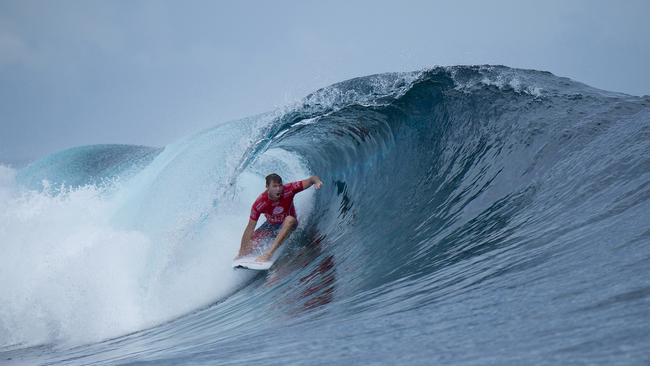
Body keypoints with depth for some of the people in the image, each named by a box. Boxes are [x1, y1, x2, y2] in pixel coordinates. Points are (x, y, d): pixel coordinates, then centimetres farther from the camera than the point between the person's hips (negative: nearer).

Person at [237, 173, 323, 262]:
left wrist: (317, 181, -53)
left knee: (290, 219, -37)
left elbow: (312, 179, -27)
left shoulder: (288, 190, -30)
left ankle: (269, 253, -41)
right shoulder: (259, 204, -28)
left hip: (287, 224, -1)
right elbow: (250, 228, -23)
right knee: (250, 244, -13)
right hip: (271, 225, 1)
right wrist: (241, 252, -25)